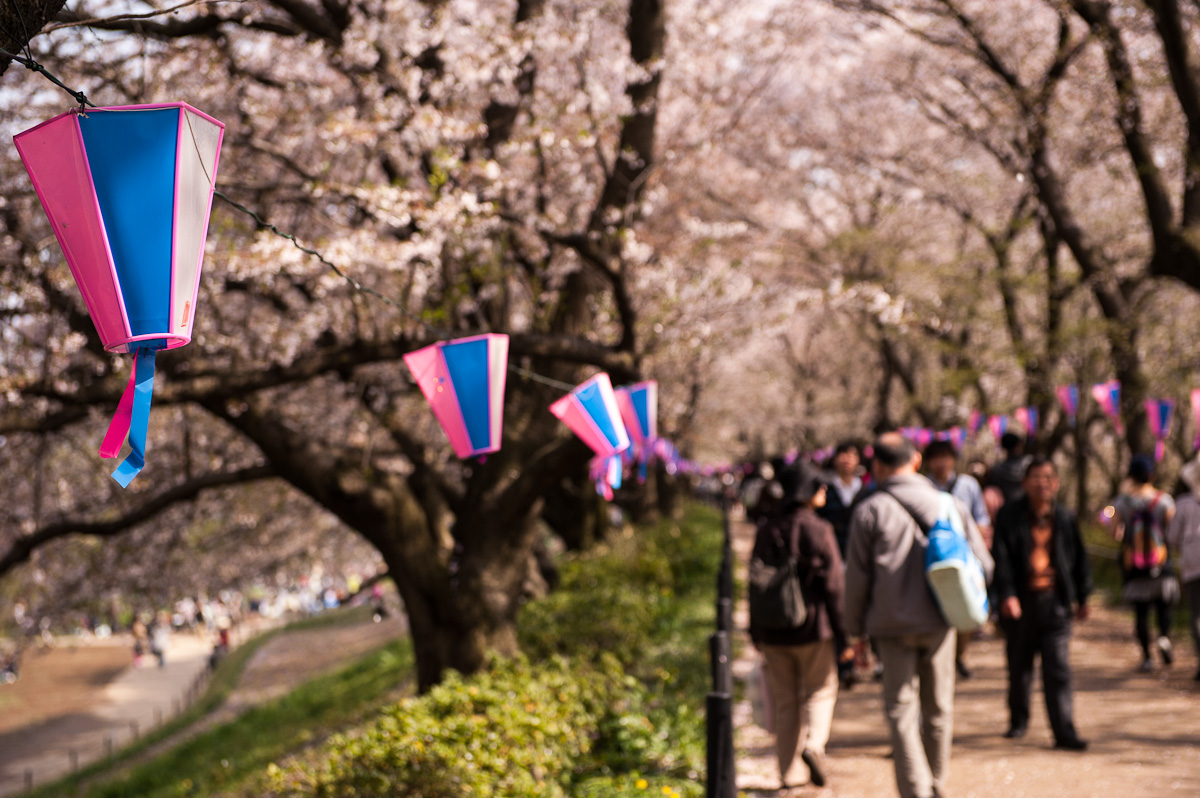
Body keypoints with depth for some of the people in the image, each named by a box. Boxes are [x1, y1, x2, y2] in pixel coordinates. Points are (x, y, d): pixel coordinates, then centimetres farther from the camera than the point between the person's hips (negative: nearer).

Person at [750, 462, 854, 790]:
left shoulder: (766, 531, 2)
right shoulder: (819, 530, -12)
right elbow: (833, 585, -12)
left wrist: (756, 634, 15)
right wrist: (844, 633, -6)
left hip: (773, 631, 4)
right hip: (813, 628, -4)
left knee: (784, 702, 11)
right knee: (821, 690, 14)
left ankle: (786, 775, 10)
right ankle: (814, 744, -12)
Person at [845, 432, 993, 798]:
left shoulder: (869, 511, -3)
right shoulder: (950, 504, 6)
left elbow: (857, 579, -2)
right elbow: (982, 565, 7)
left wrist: (855, 630, 8)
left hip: (893, 625, -3)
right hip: (939, 622, 3)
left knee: (901, 710, 1)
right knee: (939, 709, 15)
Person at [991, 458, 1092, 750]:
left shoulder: (1065, 518, 8)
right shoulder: (1009, 516, 1)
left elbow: (1079, 559, 16)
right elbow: (1001, 558, -7)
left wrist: (1082, 597, 15)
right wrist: (1006, 594, -17)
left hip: (1055, 603, 1)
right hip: (1020, 601, 0)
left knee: (1058, 669, -6)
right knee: (1019, 666, 12)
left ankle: (1064, 732, -7)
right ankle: (1018, 721, 31)